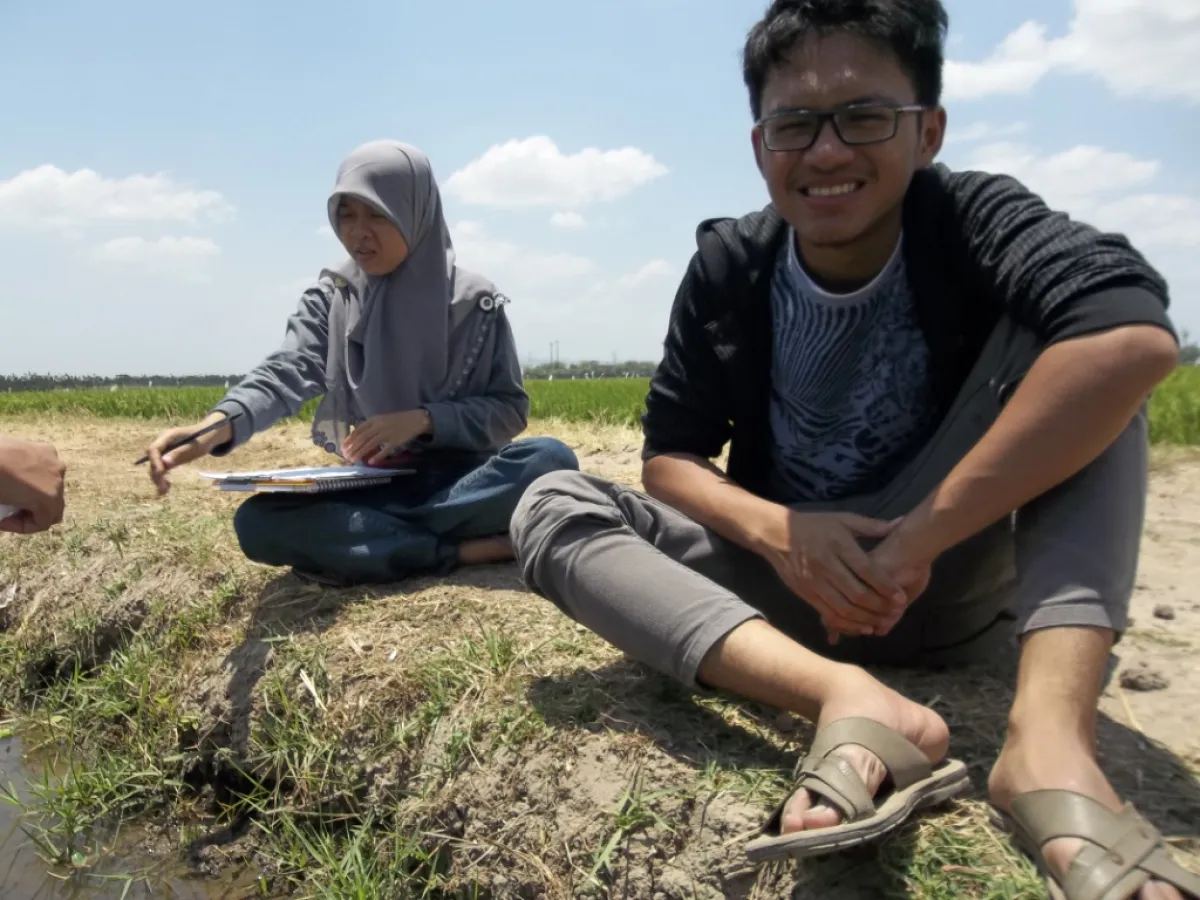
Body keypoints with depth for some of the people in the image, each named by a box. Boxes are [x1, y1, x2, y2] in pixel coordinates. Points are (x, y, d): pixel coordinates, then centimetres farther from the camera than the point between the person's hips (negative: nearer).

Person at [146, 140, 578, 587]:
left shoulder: (475, 301, -3)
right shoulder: (331, 296, 2)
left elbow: (510, 408, -3)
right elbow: (287, 371, -15)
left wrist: (423, 419, -20)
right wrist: (219, 425, -37)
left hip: (462, 480, -2)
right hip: (375, 485, 2)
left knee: (552, 459, -32)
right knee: (259, 523, -26)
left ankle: (376, 539, -27)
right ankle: (467, 549, -28)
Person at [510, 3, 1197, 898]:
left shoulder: (974, 220, -13)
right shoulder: (726, 270, -6)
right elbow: (670, 457, -4)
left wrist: (916, 541, -33)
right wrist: (775, 530, -25)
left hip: (958, 576, -2)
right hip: (791, 577, 3)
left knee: (1079, 356, -22)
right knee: (552, 506, -17)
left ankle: (1050, 733, -36)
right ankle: (854, 704, -38)